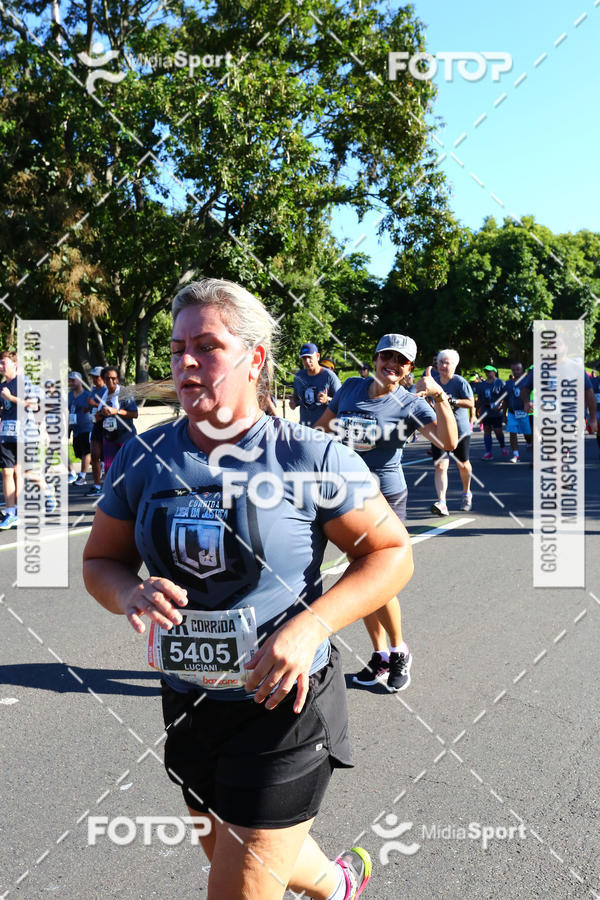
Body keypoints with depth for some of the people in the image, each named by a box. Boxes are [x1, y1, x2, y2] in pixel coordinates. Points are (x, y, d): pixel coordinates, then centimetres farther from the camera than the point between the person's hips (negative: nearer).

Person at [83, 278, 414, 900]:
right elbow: (100, 560, 7)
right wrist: (129, 593, -16)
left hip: (284, 703, -5)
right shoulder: (143, 460, -3)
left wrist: (311, 625, -23)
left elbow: (391, 551, -9)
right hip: (188, 705, 6)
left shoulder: (310, 458, -14)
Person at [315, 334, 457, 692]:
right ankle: (380, 655, 26)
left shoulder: (410, 404, -8)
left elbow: (449, 441, -22)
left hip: (387, 498, -4)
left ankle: (400, 651, 19)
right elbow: (322, 427, 16)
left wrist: (440, 396, -31)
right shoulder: (351, 388, 4)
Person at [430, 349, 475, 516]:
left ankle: (467, 494, 40)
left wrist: (452, 401, -29)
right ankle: (441, 502, -21)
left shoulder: (460, 382, -10)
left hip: (460, 430, -3)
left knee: (463, 464, 14)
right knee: (439, 466, -13)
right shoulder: (434, 380, 5)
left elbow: (470, 403, -19)